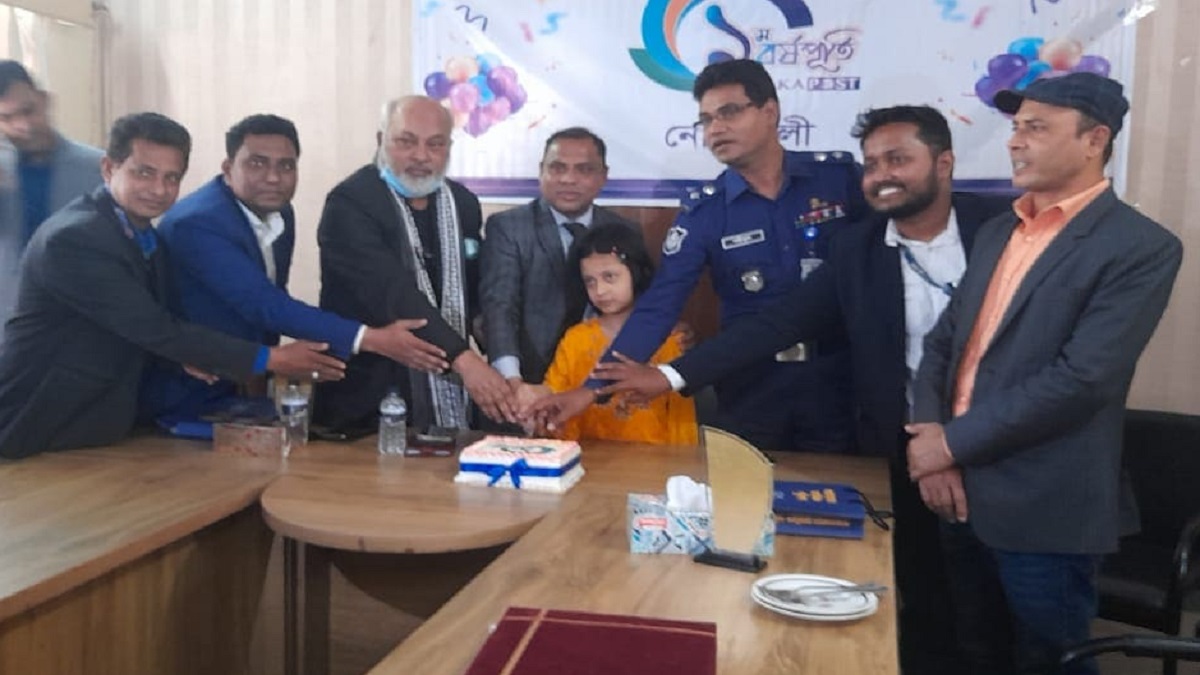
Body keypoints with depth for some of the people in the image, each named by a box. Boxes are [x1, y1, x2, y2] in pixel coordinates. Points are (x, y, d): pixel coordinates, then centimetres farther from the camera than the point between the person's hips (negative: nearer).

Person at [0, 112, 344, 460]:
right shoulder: (72, 239, -25)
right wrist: (270, 359, -24)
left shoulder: (143, 236, 4)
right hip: (38, 429, -8)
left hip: (103, 424, 8)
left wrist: (180, 354, -10)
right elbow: (155, 329, -26)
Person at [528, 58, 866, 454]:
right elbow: (658, 306, -8)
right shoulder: (702, 211, -4)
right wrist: (593, 390, -16)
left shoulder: (841, 176, -5)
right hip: (750, 388, 0)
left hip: (840, 380, 0)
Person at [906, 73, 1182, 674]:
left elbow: (1081, 378, -20)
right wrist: (929, 437, -7)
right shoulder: (996, 233, 13)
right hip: (959, 492, 7)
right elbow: (943, 340, 10)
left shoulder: (1141, 248, -10)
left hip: (1044, 511, -6)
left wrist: (954, 443, -16)